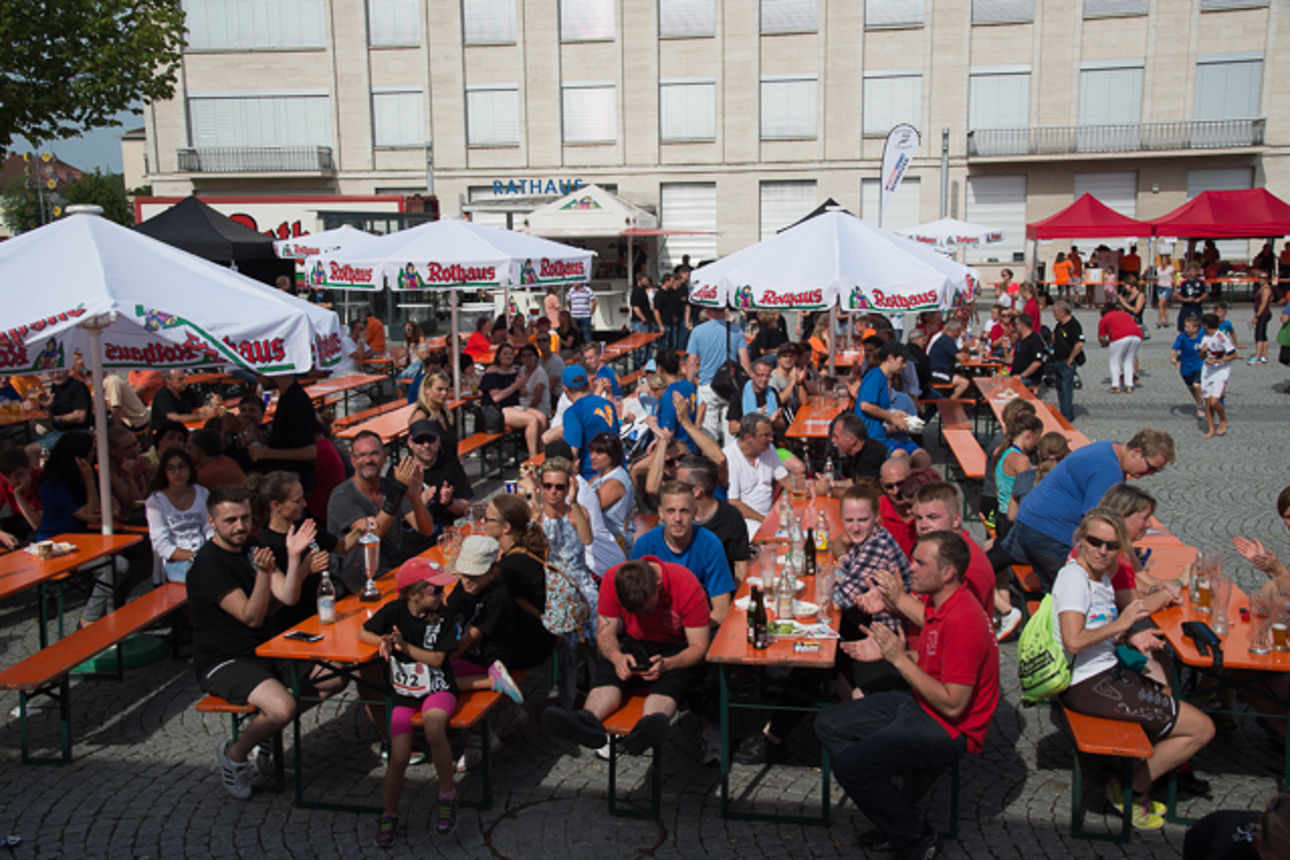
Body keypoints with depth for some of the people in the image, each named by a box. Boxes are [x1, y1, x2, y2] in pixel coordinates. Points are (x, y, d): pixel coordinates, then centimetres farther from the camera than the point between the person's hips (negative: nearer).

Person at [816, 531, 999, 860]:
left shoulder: (963, 622, -27)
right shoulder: (937, 602, 3)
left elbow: (953, 705, -27)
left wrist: (900, 659, -26)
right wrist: (885, 652, 0)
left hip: (949, 728, -10)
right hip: (918, 703, 10)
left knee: (850, 764, -21)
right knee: (828, 725, 8)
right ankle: (893, 819, 11)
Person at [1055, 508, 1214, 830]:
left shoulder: (1101, 576, 10)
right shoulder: (1073, 577, -19)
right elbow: (1074, 641, -29)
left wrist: (1130, 638, 3)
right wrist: (1120, 624, -18)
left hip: (1107, 674, 10)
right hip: (1088, 686, -10)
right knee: (1201, 728, -2)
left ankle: (1131, 783, 20)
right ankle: (1130, 790, 11)